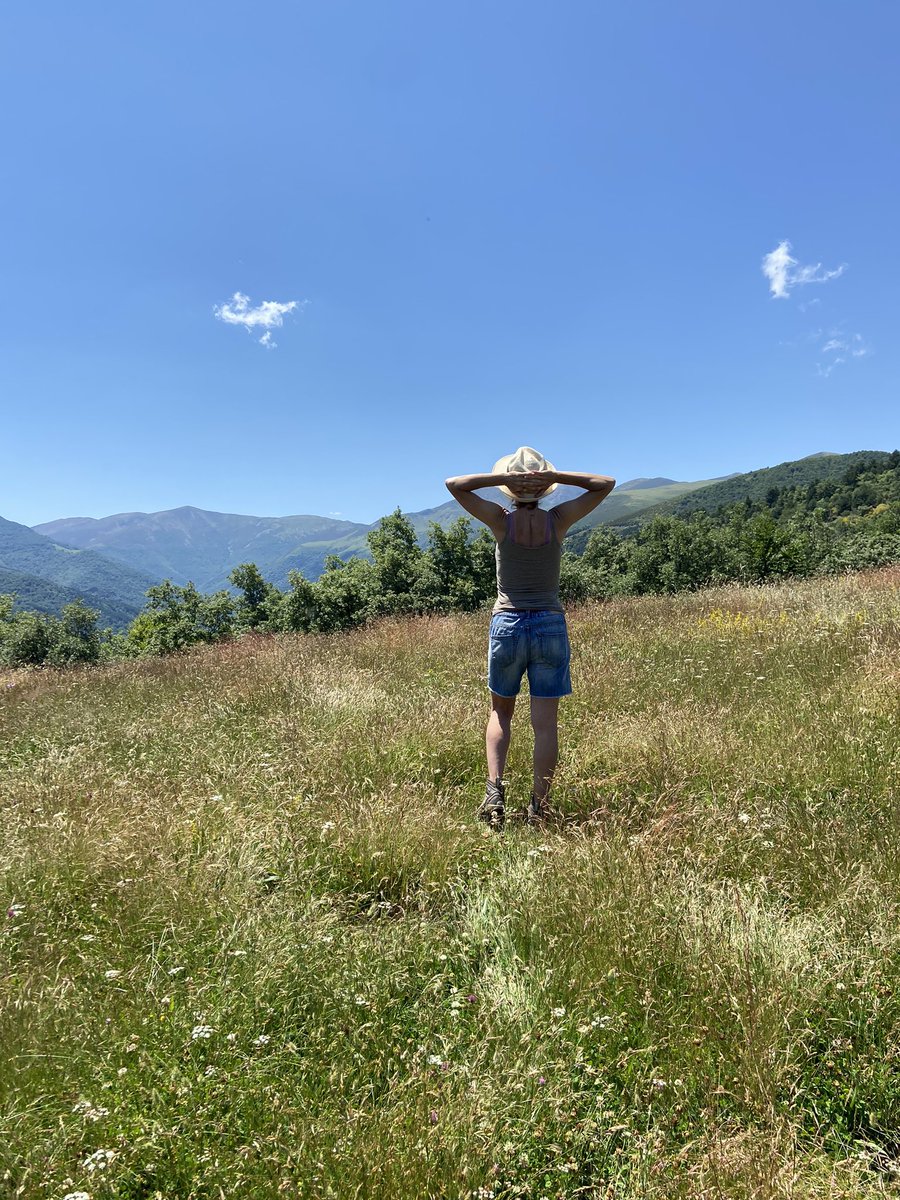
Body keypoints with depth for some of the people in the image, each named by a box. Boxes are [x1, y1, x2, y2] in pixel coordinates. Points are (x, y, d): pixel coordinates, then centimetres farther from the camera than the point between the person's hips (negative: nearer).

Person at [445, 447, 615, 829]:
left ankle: (494, 787, 2)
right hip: (550, 626, 0)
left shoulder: (502, 521, -7)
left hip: (507, 624, 0)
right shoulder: (558, 520, -4)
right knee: (545, 723, 6)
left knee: (500, 713, 18)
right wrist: (555, 475, -5)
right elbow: (606, 484, 5)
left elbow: (454, 484, -1)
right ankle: (538, 806, 10)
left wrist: (503, 477, -8)